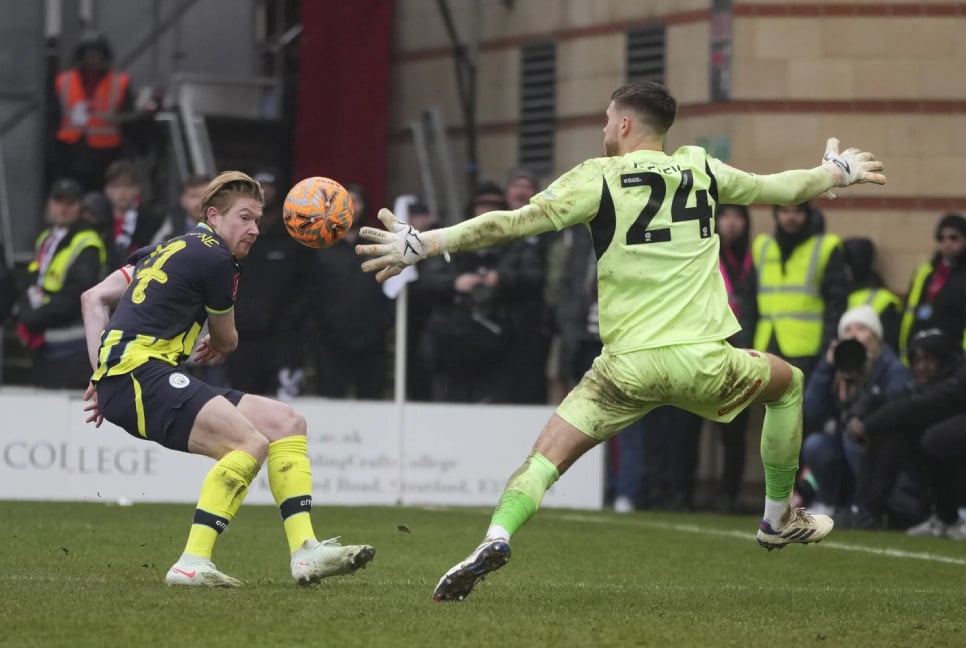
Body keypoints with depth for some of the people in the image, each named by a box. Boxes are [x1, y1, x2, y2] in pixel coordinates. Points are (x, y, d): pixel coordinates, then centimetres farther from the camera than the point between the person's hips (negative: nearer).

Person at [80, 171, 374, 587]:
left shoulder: (170, 249, 23)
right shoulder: (216, 259, -5)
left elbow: (94, 298, 22)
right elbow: (227, 341, 12)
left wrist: (103, 374, 16)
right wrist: (217, 348, 36)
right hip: (137, 370, -10)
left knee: (287, 423, 5)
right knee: (252, 442, -28)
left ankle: (304, 551, -2)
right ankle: (192, 563, -30)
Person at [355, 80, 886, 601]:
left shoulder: (598, 179, 0)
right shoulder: (700, 168, 9)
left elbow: (511, 223, -8)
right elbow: (779, 188, 25)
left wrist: (423, 243, -6)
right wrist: (837, 173, 46)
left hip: (628, 364, -2)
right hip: (702, 360, 2)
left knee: (548, 454, 1)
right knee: (788, 384, 30)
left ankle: (497, 537, -27)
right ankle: (780, 519, 37)